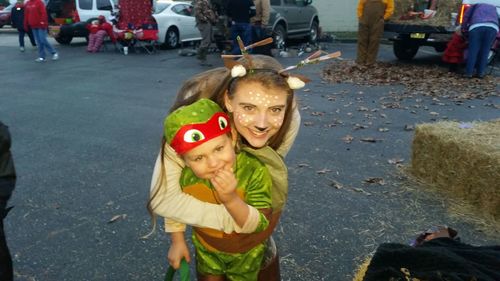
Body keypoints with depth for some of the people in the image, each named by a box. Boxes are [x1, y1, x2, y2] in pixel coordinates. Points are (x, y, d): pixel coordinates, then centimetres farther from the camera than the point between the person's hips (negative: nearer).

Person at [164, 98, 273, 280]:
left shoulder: (255, 172, -36)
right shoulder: (185, 177, -26)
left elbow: (260, 226, -34)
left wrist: (231, 199, -47)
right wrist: (177, 242, 3)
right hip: (206, 247, 2)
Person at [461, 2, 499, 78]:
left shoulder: (477, 5, 36)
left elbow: (466, 16, 20)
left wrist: (464, 30, 25)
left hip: (476, 26, -2)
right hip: (492, 27, 2)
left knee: (473, 51, 3)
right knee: (485, 51, 12)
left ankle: (469, 72, 3)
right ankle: (480, 72, 14)